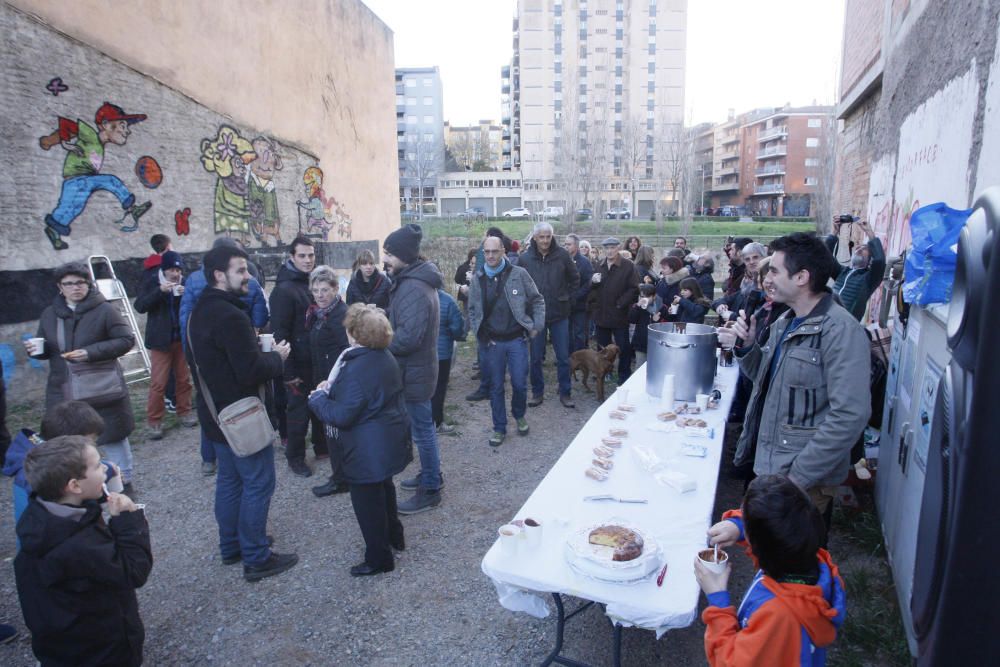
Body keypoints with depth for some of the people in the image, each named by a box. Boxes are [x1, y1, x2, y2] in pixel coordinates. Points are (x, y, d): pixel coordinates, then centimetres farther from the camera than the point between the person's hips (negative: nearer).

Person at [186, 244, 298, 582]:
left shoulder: (200, 311, 8)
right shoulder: (230, 316, -24)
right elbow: (252, 371, -26)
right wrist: (277, 356, -7)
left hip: (215, 412, 10)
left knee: (229, 479, 20)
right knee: (258, 484, 1)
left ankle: (230, 547, 33)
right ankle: (256, 558, 10)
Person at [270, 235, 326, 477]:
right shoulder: (283, 290, -14)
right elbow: (280, 333, -17)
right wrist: (288, 372, -19)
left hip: (320, 360, 7)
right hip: (299, 365, -7)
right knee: (298, 411, 4)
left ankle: (322, 446, 33)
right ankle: (295, 457, 20)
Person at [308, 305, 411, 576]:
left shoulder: (356, 369, -28)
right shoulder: (386, 357, 1)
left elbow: (342, 416, -24)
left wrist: (318, 398, -8)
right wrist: (333, 387, 7)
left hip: (369, 450, -9)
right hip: (391, 439, 10)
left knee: (367, 500, 7)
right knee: (384, 487, 28)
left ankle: (379, 558, 22)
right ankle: (394, 536, 46)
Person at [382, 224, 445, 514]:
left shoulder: (414, 288, -25)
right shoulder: (412, 280, 9)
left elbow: (408, 336, -30)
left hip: (414, 371, -10)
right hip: (417, 367, 10)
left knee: (421, 429, 3)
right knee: (423, 426, 22)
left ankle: (430, 490, 18)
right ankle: (431, 474, 38)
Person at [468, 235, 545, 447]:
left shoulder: (519, 274, -6)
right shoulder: (478, 278, 1)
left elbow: (537, 301, 2)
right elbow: (472, 310, 10)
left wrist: (536, 326, -4)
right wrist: (478, 332, 1)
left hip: (516, 340, -1)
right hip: (491, 342, 2)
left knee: (519, 383, 4)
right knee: (496, 387, 9)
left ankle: (519, 415, 34)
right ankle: (499, 428, 24)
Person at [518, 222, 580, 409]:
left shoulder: (562, 255, -6)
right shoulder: (525, 258, -6)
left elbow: (575, 279, 8)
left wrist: (566, 297, 3)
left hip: (559, 315, 0)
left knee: (563, 357, 7)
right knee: (536, 358, 9)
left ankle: (565, 393, 21)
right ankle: (537, 392, 24)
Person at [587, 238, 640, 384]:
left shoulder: (628, 266, -6)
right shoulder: (599, 266, 11)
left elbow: (633, 289, -10)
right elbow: (590, 288, 15)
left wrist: (620, 304, -14)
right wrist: (592, 281, -7)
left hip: (619, 314, -4)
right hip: (601, 314, 5)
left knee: (623, 348, 5)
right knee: (603, 347, 13)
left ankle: (624, 377, 16)